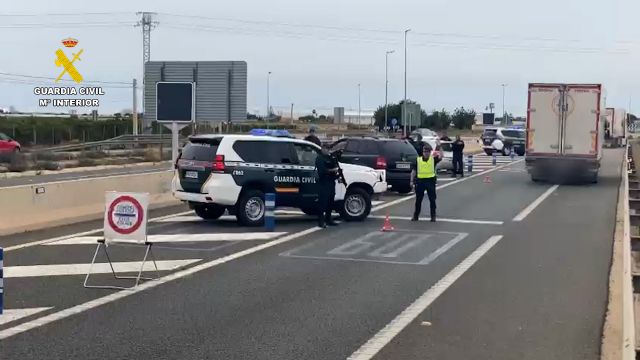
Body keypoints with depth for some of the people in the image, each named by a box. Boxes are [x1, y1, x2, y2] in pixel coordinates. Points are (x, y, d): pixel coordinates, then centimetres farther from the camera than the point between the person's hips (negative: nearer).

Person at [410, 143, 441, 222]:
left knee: (432, 200, 3)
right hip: (420, 181, 1)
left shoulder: (433, 159, 1)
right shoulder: (418, 160, 4)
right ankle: (416, 215, 18)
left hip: (430, 181, -1)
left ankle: (433, 216, 13)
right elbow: (413, 171, 7)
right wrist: (412, 181, 2)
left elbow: (440, 157, -17)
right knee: (418, 200, 8)